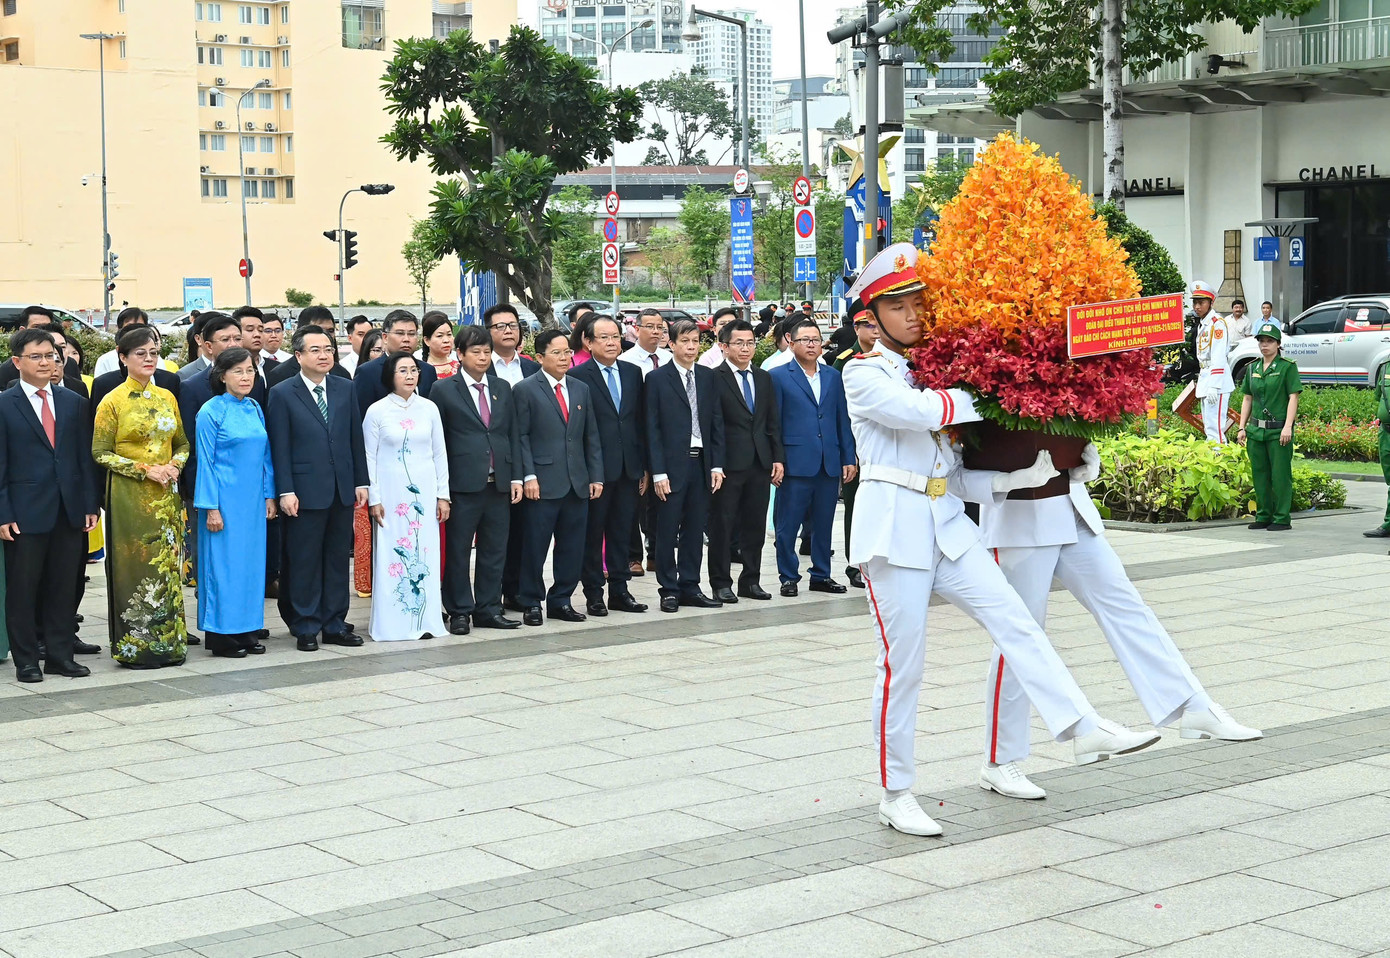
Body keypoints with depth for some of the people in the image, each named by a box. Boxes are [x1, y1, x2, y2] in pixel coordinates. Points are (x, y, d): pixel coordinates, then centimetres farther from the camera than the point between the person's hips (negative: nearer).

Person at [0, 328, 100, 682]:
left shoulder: (74, 402, 10)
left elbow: (85, 457, 10)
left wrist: (90, 505, 4)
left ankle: (60, 655, 17)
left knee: (64, 587, 8)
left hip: (70, 511, 4)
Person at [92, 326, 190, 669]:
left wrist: (175, 465, -5)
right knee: (135, 567, -2)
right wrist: (145, 469, -15)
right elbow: (101, 453, -7)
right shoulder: (113, 401, -5)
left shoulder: (167, 397, 10)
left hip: (166, 496, 5)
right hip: (129, 498, -5)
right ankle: (135, 647, 5)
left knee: (167, 566, 6)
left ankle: (168, 641, 14)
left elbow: (182, 443, 16)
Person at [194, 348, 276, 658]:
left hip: (253, 502, 6)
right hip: (225, 500, -6)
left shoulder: (255, 409, 10)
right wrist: (211, 507, -12)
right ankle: (221, 636, 5)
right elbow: (205, 462, -9)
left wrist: (269, 496, 9)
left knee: (251, 562, 8)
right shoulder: (211, 412, -8)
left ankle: (247, 631, 15)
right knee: (223, 563, -2)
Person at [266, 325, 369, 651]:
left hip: (343, 490, 4)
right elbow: (279, 447, -6)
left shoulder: (345, 389, 9)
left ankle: (334, 624, 17)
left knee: (338, 559, 9)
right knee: (304, 562, 2)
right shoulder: (282, 394, -4)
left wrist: (361, 481, 6)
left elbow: (355, 438, 10)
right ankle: (305, 628, 10)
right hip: (306, 492, -4)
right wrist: (285, 491, -12)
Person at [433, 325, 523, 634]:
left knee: (495, 551, 8)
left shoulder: (502, 388, 13)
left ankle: (488, 609, 16)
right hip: (463, 484, -4)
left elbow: (513, 435, 14)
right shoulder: (444, 390, 0)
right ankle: (459, 612, 11)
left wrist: (516, 477, 6)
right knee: (458, 551, 2)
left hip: (499, 483, 4)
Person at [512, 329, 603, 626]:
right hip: (543, 484, -5)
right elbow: (521, 436, -5)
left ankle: (561, 600, 18)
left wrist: (596, 476, 7)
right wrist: (528, 476, -13)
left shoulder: (581, 389, 14)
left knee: (572, 547, 7)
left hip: (578, 483, 5)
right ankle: (531, 603, 10)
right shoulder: (525, 390, -1)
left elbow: (591, 436, 14)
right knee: (535, 546, 0)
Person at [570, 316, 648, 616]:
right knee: (592, 533, 3)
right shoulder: (577, 377, -6)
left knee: (622, 532, 10)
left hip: (629, 468, 5)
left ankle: (619, 589, 17)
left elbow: (640, 422, 12)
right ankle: (593, 593, 11)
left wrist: (644, 466, 10)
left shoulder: (633, 373, 11)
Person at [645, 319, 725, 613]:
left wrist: (717, 465, 2)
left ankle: (690, 587, 17)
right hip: (672, 465, -4)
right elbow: (652, 428, -5)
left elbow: (717, 423, 10)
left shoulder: (708, 377, 10)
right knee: (668, 530, 1)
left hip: (701, 463, 4)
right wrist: (658, 472, -10)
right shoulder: (657, 379, -2)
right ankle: (669, 590, 9)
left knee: (695, 530, 9)